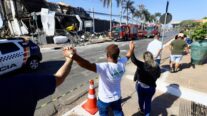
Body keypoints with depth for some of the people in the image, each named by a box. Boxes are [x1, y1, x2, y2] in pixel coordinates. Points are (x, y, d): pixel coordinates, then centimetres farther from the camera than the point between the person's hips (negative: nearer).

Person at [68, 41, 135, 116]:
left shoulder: (105, 67, -38)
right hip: (117, 97, 4)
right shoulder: (121, 63, -19)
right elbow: (128, 56, 2)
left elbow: (89, 66, -56)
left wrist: (74, 56, -68)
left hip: (104, 99, -4)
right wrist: (131, 48, 20)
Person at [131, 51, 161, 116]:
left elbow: (133, 60, -34)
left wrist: (132, 50, -29)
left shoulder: (141, 65, -25)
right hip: (150, 88, 1)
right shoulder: (157, 67, -12)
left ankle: (142, 110, 51)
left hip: (140, 86, -1)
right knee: (148, 101, 20)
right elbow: (158, 75, 3)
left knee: (141, 99, 24)